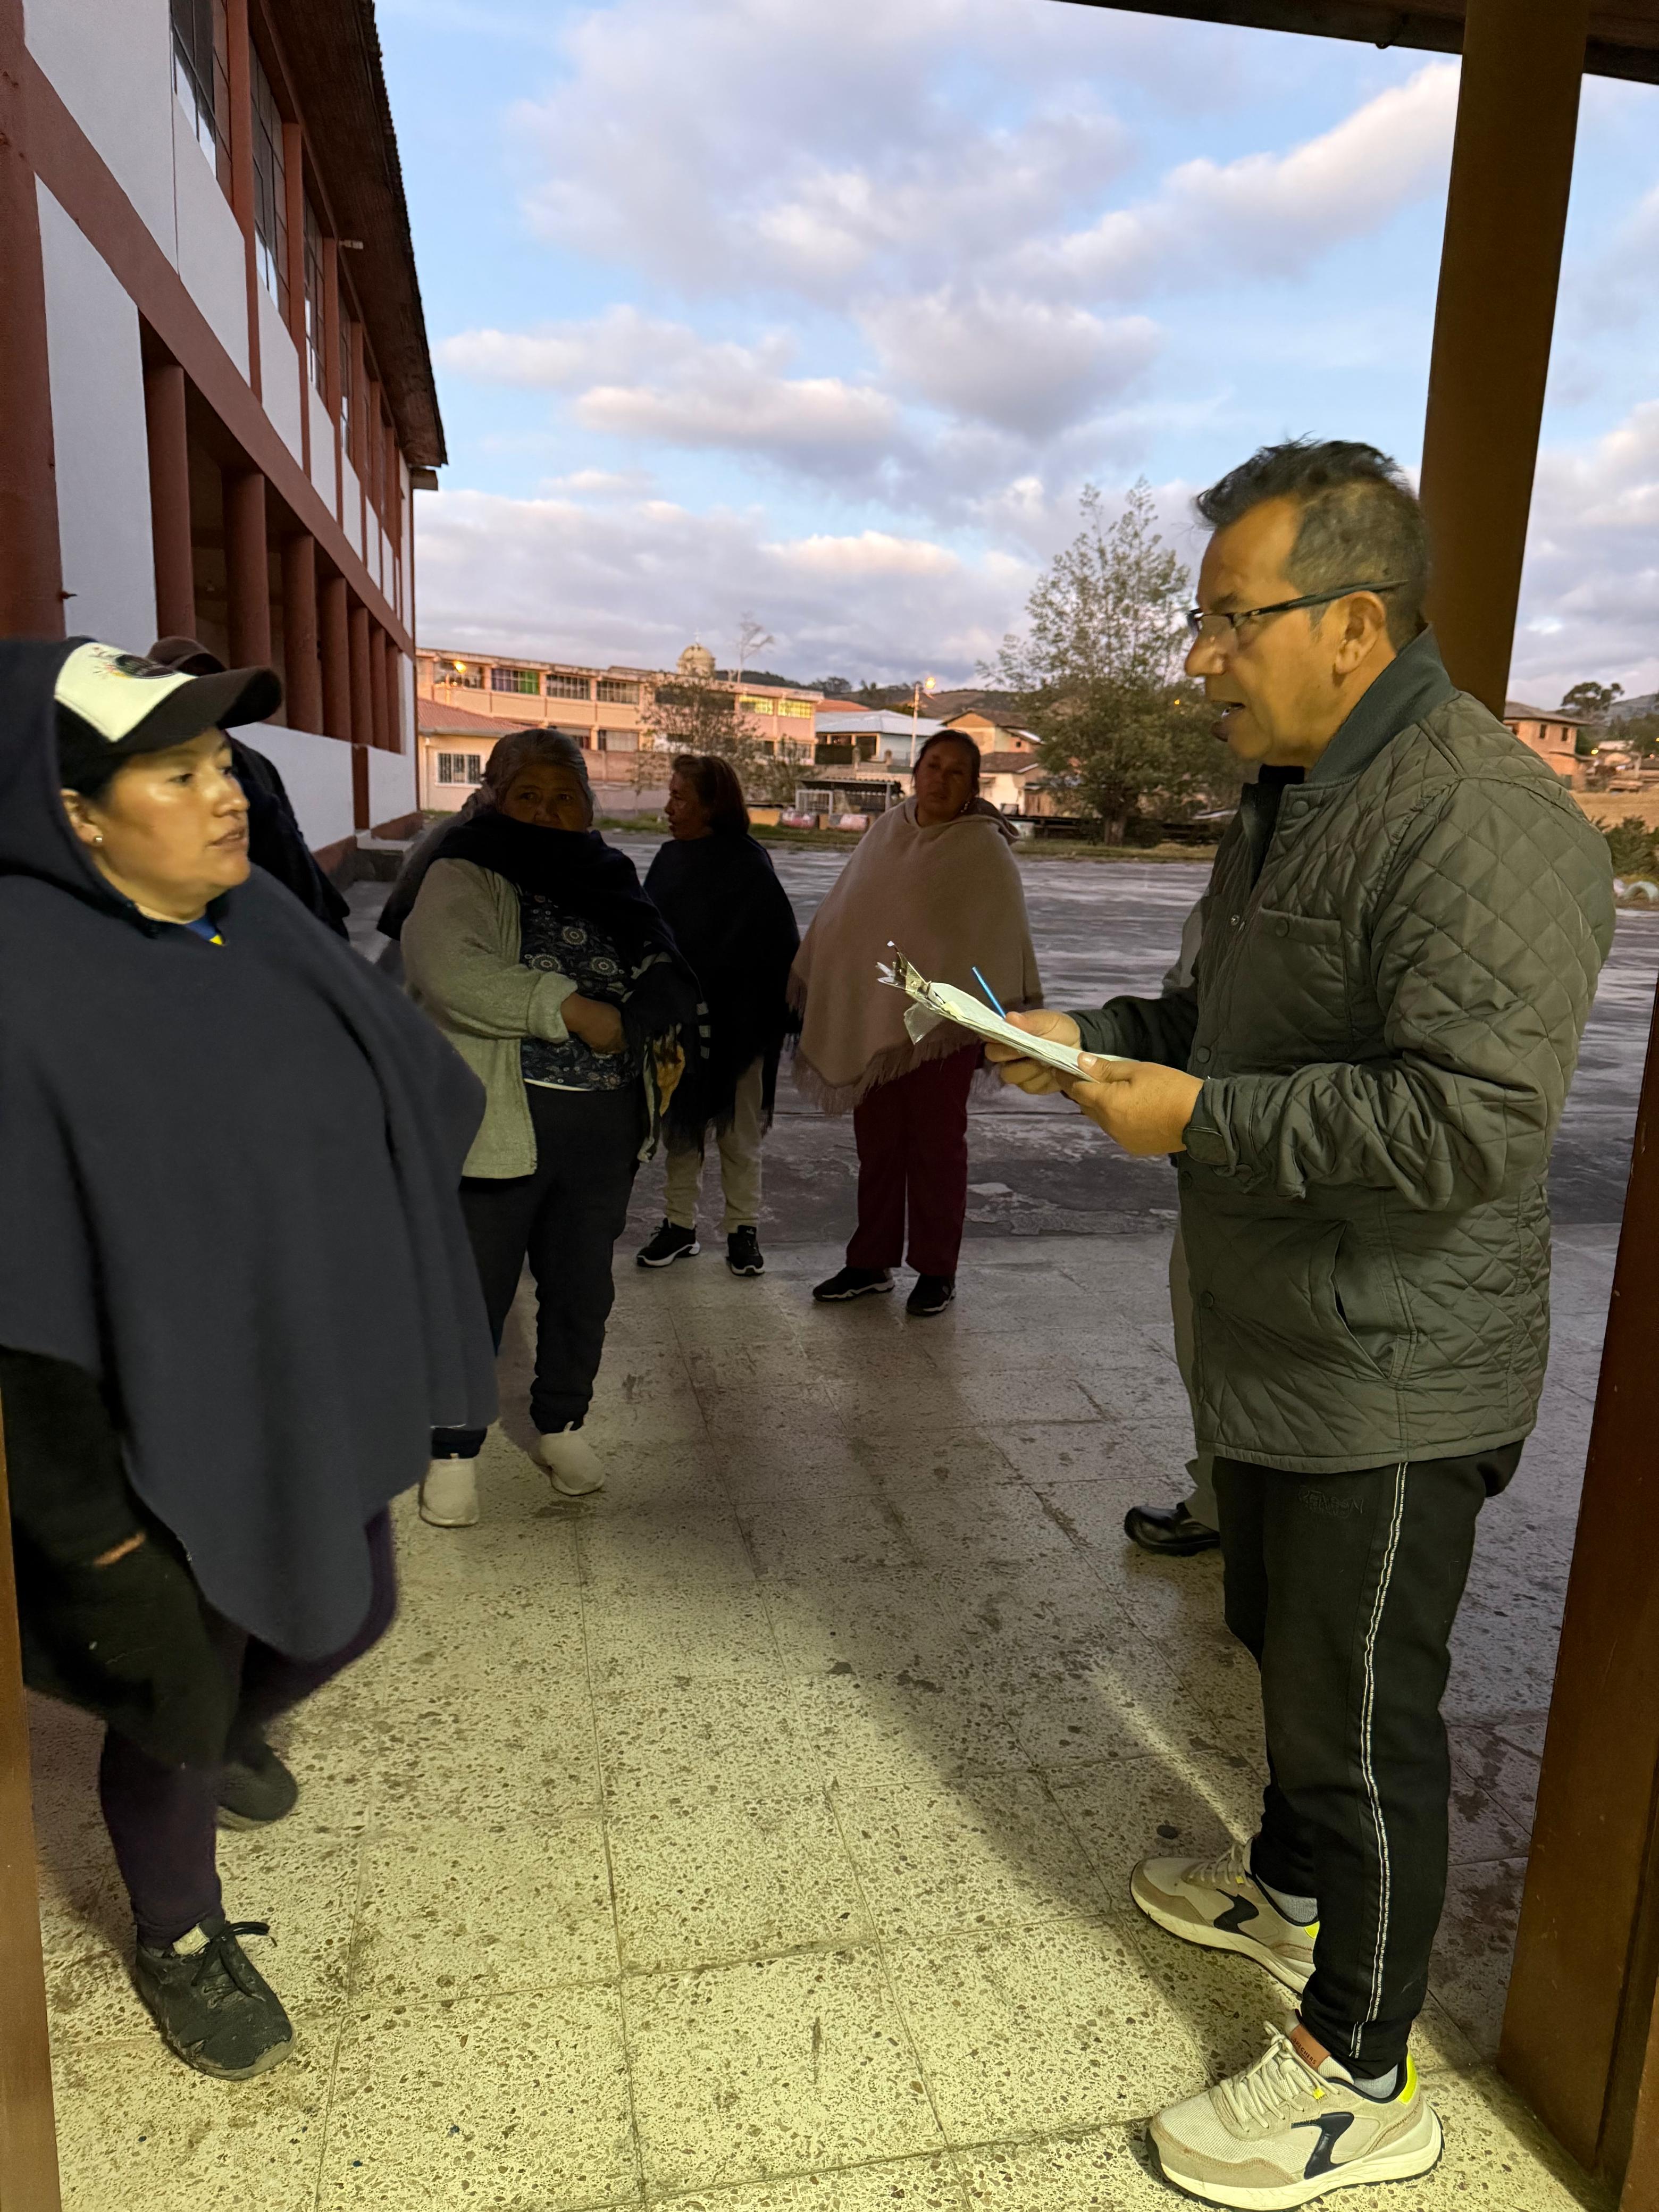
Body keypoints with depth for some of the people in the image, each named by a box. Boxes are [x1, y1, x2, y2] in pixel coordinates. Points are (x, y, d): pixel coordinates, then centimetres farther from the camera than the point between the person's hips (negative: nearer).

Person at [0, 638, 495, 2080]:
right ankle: (179, 1941, 47)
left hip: (321, 1395, 7)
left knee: (346, 1619, 26)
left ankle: (234, 1735, 61)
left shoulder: (262, 922, -2)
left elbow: (403, 1111, 7)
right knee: (176, 1697, 17)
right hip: (172, 1438, -6)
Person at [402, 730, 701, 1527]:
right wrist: (574, 1010, -24)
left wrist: (665, 1039, -2)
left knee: (583, 1289, 18)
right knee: (475, 1295, 5)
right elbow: (451, 973, -26)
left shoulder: (609, 881, 12)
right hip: (499, 1126, -5)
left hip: (603, 1128, 5)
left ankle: (563, 1426, 38)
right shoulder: (463, 878, -6)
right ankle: (452, 1452, 24)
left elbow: (665, 981, 18)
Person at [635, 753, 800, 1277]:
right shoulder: (670, 858, 6)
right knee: (680, 1123, 13)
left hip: (735, 1024, -5)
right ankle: (680, 1225, 24)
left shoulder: (749, 864, -11)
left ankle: (743, 1229, 19)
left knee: (739, 1130, 7)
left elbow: (777, 945, -12)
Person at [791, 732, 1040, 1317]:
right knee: (876, 1144, 12)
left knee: (936, 1144, 5)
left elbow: (1004, 938, -9)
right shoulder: (886, 830, 8)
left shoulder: (984, 848, -7)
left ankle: (936, 1270, 17)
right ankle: (871, 1262, 24)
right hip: (870, 1017, 5)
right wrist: (814, 988, 17)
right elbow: (842, 911, 15)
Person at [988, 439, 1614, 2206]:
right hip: (1274, 1344, 10)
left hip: (1391, 1378, -9)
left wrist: (1200, 1120, -25)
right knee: (1286, 1649, 27)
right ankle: (1290, 1888, 52)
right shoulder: (1289, 798, 10)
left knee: (1362, 1716, 7)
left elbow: (1470, 1119, -31)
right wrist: (1098, 1041, 3)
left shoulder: (1480, 821, -23)